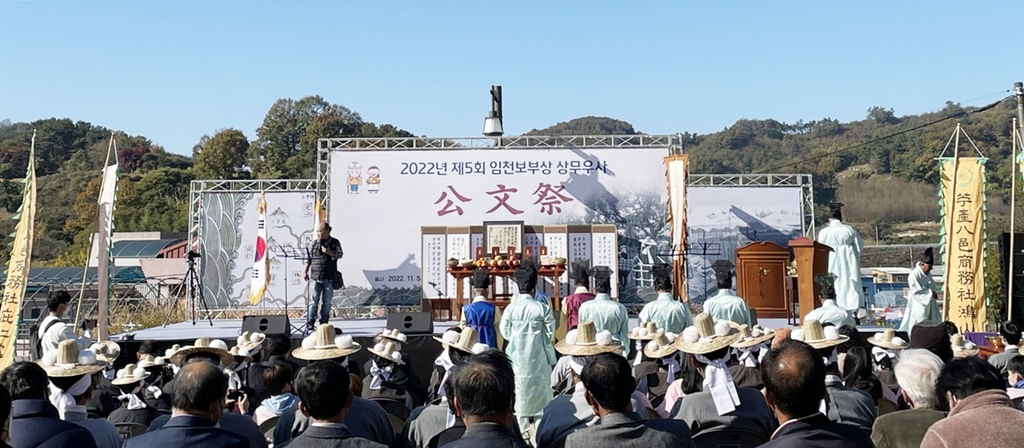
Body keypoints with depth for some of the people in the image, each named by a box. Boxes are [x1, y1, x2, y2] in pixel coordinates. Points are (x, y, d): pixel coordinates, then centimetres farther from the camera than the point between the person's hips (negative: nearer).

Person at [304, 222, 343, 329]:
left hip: (329, 278, 0)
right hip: (315, 277, 0)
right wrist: (305, 272, -1)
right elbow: (308, 259, 8)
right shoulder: (313, 244, 8)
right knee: (313, 300, -5)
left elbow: (340, 254, 0)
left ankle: (324, 323, 12)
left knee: (327, 302, 5)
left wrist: (330, 253, -17)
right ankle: (310, 322, -1)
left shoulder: (335, 243, 7)